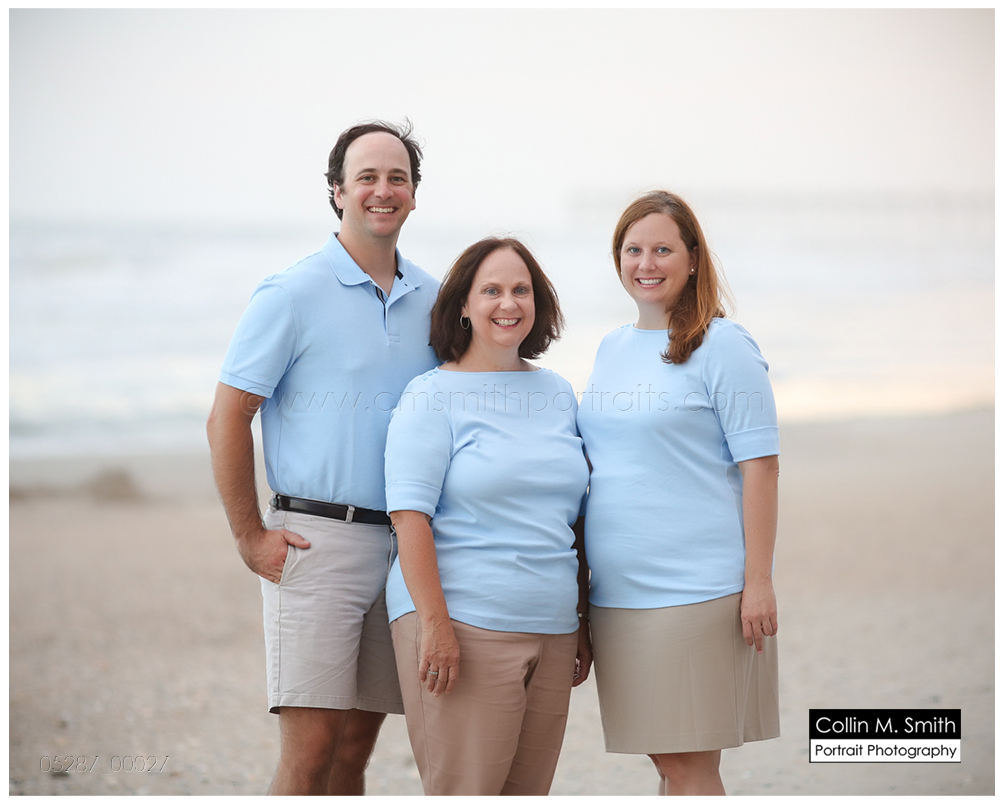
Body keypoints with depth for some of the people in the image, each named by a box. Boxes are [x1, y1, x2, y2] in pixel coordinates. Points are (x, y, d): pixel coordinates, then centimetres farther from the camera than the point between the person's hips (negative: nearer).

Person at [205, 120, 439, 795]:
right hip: (316, 538, -5)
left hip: (405, 546, 5)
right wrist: (250, 536, -8)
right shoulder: (294, 295, -4)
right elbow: (227, 418, -4)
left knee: (357, 744, 9)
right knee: (312, 747, -9)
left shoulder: (434, 301, 12)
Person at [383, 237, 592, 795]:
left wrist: (584, 621, 18)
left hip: (550, 632, 6)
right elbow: (410, 515, -10)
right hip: (463, 625, -6)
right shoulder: (433, 396, -2)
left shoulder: (558, 395, 16)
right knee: (464, 791, -9)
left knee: (528, 791, 5)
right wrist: (435, 624, -18)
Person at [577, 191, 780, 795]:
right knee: (666, 760, 10)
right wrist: (583, 572, 17)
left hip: (698, 588, -6)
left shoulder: (722, 346, -5)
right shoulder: (612, 349, 15)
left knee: (690, 764, -5)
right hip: (617, 589, 6)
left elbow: (760, 466, -9)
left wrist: (758, 581, -14)